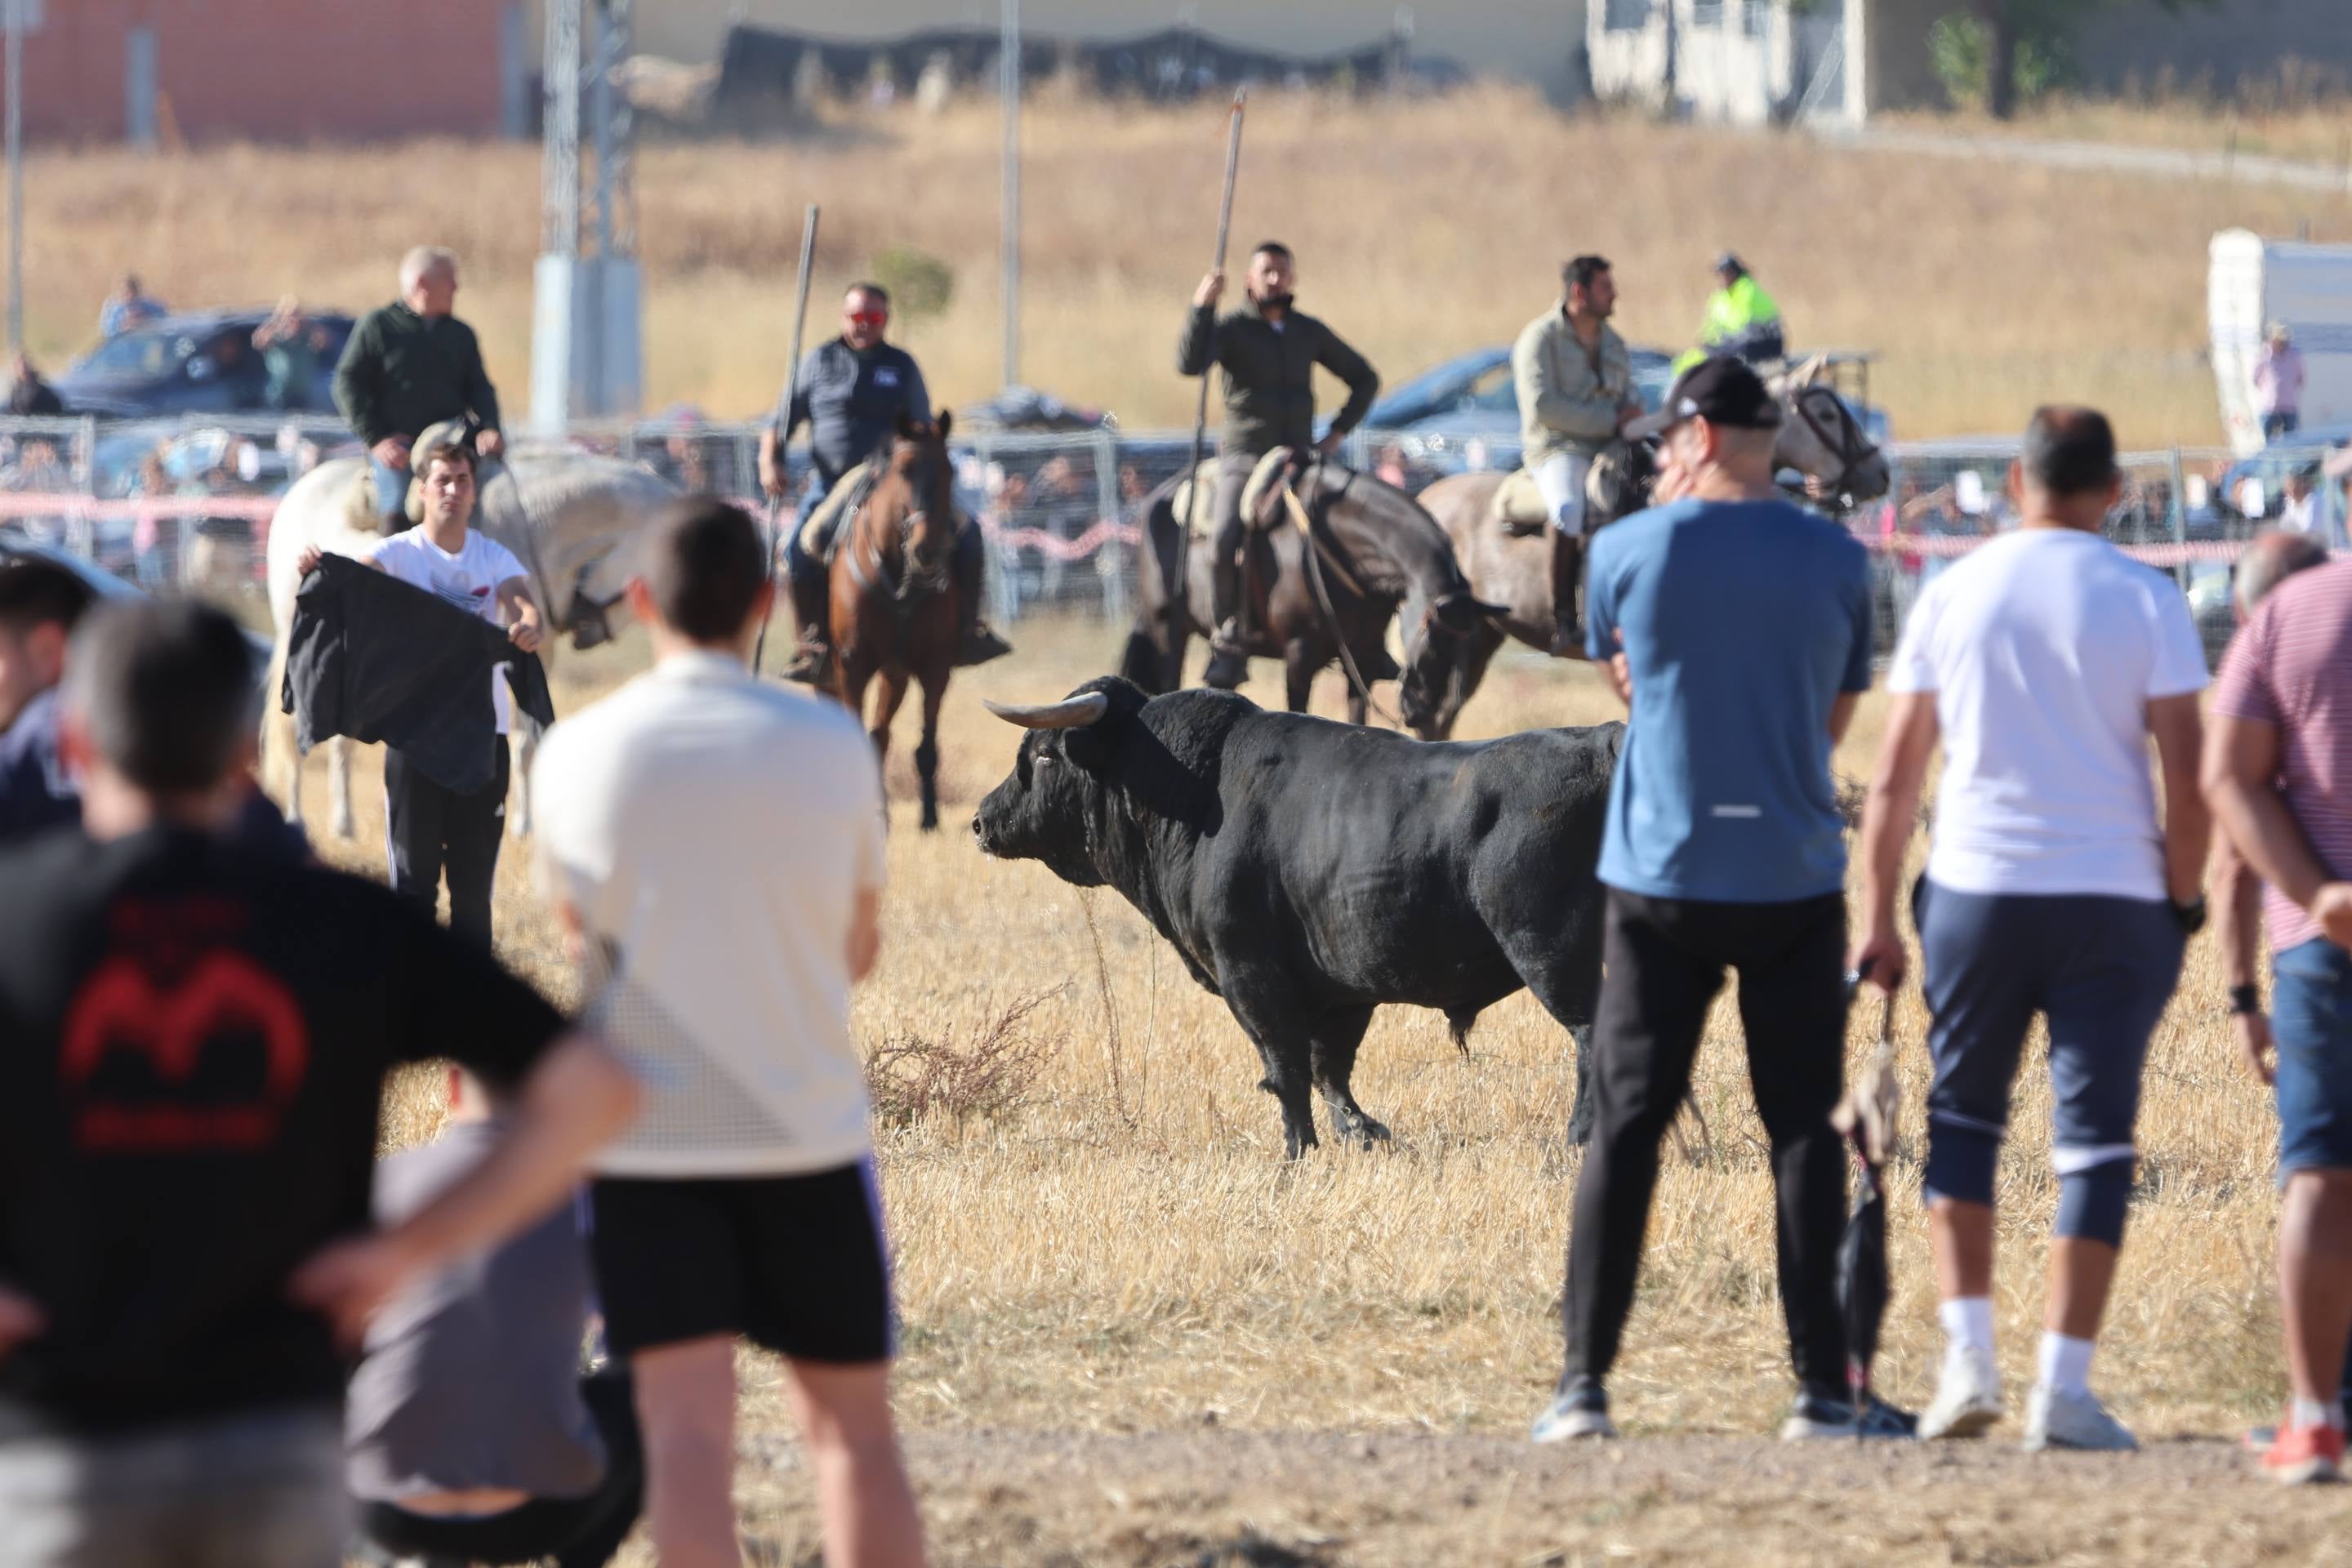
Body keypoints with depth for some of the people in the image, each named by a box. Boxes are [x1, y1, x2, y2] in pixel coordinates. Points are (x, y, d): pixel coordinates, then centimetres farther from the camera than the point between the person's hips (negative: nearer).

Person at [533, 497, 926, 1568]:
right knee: (851, 1423, 11)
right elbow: (857, 950, 8)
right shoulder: (832, 746, -3)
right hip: (810, 1130, 1)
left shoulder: (578, 754, -3)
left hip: (645, 1131, -1)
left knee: (686, 1428, -8)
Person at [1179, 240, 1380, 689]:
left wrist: (1337, 433, 11)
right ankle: (1228, 644, -15)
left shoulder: (1310, 332, 12)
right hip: (1244, 456, -4)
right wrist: (1202, 307, -24)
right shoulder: (1231, 328, 2)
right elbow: (1190, 363, -17)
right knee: (1225, 544, -27)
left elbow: (1365, 379, 23)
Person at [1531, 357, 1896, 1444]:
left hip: (1662, 879, -1)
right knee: (1803, 1129, 5)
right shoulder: (1836, 562, 0)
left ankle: (1585, 1383, 0)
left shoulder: (1629, 551, -5)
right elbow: (1836, 719, 10)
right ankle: (1821, 1388, 3)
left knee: (1625, 1126, 4)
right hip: (1796, 883, 1)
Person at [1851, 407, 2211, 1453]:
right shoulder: (2145, 601, -2)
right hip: (2114, 896, -2)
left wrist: (1877, 915, 9)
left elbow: (1896, 774, 4)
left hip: (1977, 887, 2)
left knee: (1962, 1116, 15)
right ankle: (2063, 1390, -3)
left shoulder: (1955, 594, 3)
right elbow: (2186, 776, -6)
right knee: (2095, 1134, 2)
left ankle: (1968, 1355, 2)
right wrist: (2184, 900, 6)